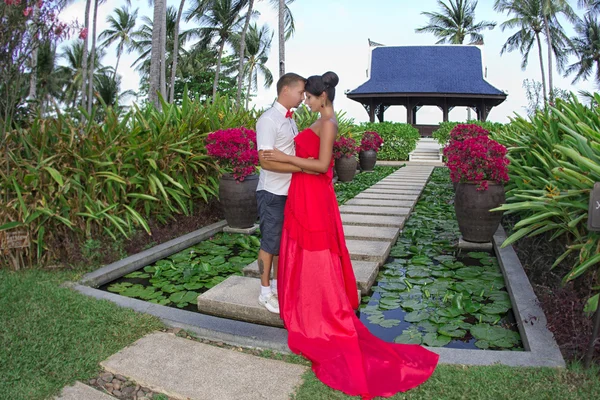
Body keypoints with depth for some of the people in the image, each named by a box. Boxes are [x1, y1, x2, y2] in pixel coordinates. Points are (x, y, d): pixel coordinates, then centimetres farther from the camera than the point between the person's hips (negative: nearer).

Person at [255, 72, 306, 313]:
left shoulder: (290, 121, 11)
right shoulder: (268, 120, -15)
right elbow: (265, 161, -23)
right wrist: (302, 167, -25)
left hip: (290, 191, 8)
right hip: (272, 193, -8)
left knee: (284, 240, 17)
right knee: (270, 243, 4)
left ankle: (277, 284, 33)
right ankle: (265, 293, 19)